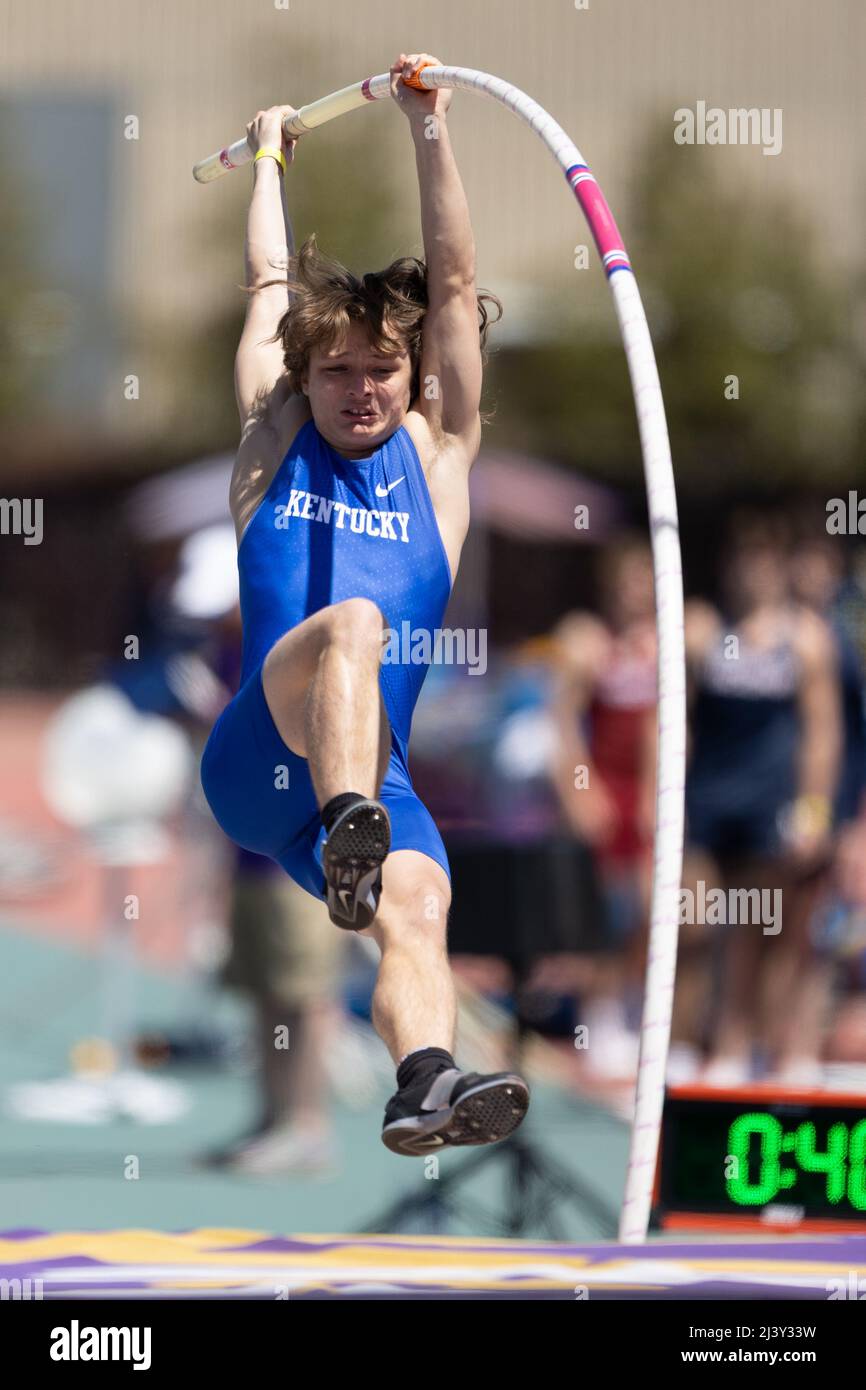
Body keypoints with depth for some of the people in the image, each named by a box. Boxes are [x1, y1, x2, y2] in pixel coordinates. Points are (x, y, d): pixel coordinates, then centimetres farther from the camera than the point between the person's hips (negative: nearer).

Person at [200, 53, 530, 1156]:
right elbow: (270, 281, 24)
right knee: (351, 618, -34)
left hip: (372, 772, 3)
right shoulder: (275, 447, 17)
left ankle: (426, 1083, -52)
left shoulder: (436, 454, 20)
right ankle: (349, 847, -58)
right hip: (254, 760, -3)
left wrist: (429, 131, 10)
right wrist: (267, 154, 36)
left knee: (418, 909, -27)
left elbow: (454, 283, 14)